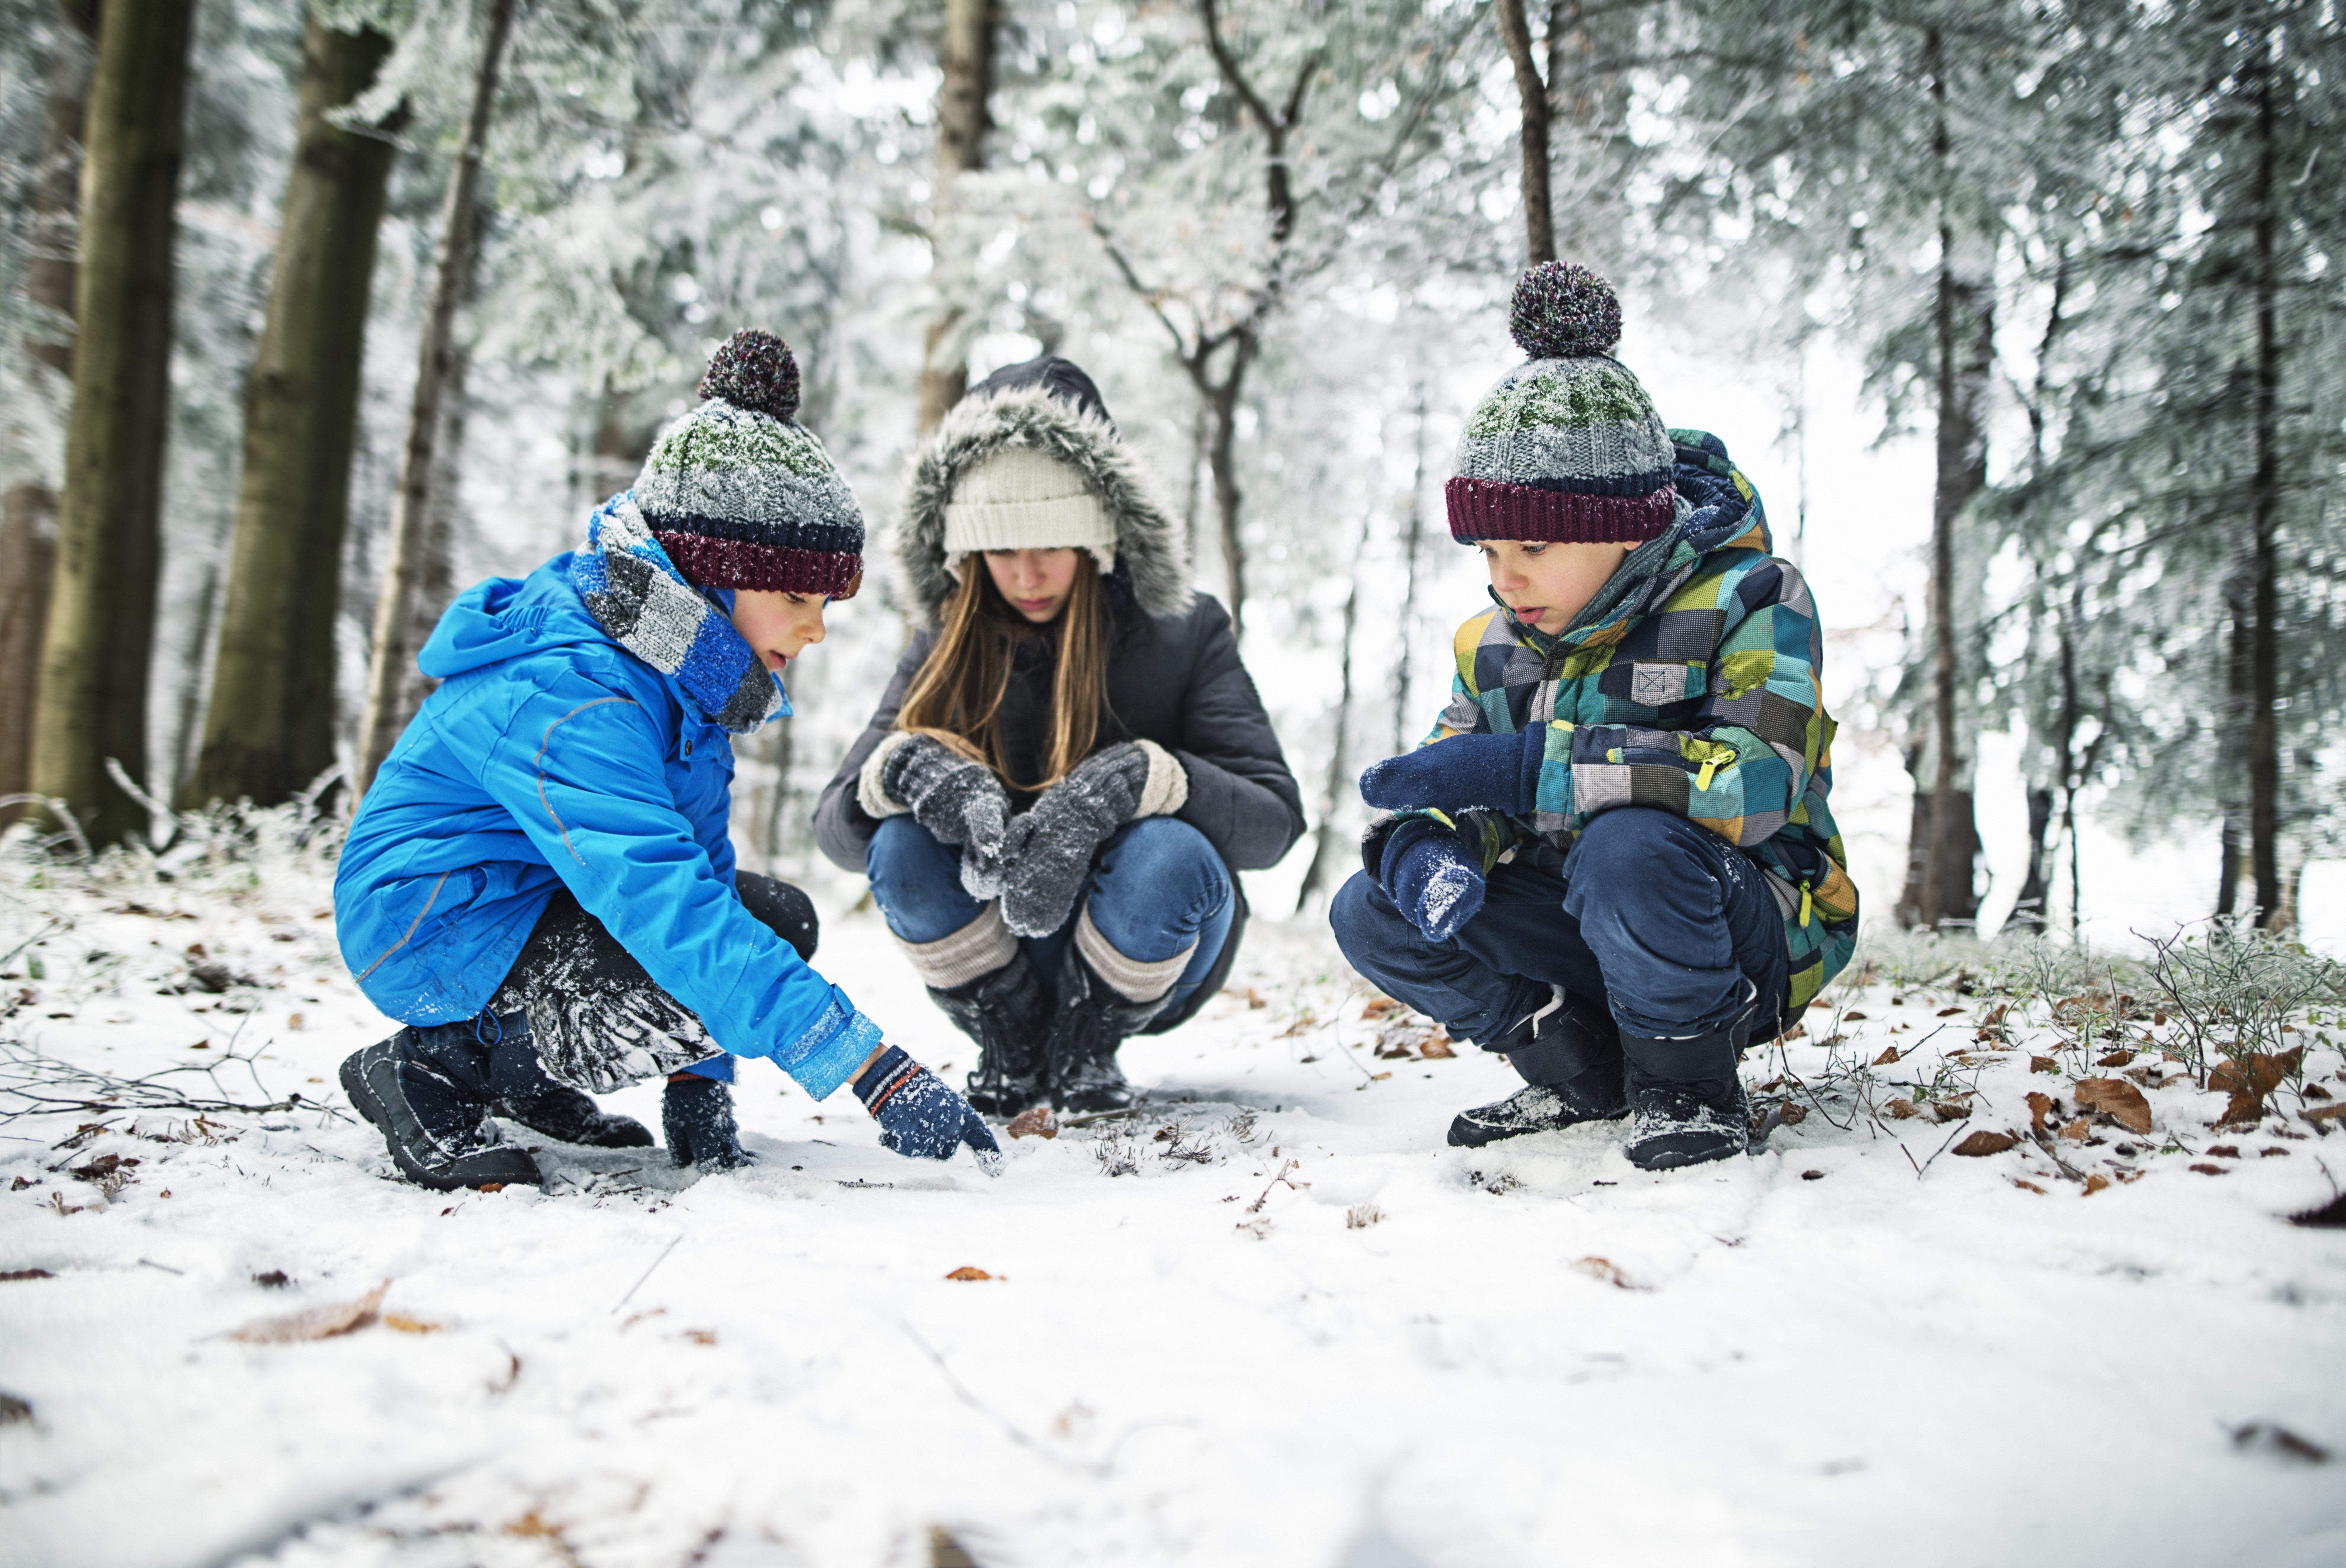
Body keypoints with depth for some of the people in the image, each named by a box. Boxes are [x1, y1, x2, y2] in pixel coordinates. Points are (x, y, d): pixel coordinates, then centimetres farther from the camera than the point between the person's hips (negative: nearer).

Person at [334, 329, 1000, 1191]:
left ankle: (528, 1076, 10)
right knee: (721, 977, -27)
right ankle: (441, 1066, -8)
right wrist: (877, 1071, -42)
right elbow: (665, 904, -39)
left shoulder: (677, 666, -1)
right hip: (433, 926, -9)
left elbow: (694, 855, 4)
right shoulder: (566, 696, -31)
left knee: (779, 919, 5)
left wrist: (698, 1081, -2)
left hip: (547, 894, 9)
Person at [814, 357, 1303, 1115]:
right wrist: (909, 769, -34)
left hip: (1155, 964, -1)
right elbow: (835, 824, -9)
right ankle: (1012, 1050, -2)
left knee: (1169, 856, -34)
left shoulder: (1185, 633, -9)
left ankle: (1086, 1049, -4)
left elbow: (1274, 819, -20)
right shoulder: (946, 648, -3)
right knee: (903, 846, -27)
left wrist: (1130, 778, -38)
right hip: (1003, 965, 2)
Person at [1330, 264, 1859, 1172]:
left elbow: (1759, 782, -31)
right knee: (1371, 915, -10)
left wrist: (1528, 766, -36)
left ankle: (1689, 1088, -13)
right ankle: (1585, 1070, 4)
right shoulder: (1497, 645, 4)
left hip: (1753, 942, -6)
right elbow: (1445, 780, 3)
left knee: (1628, 842, -37)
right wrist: (1423, 848, -25)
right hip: (1581, 932, 6)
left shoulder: (1745, 602, -16)